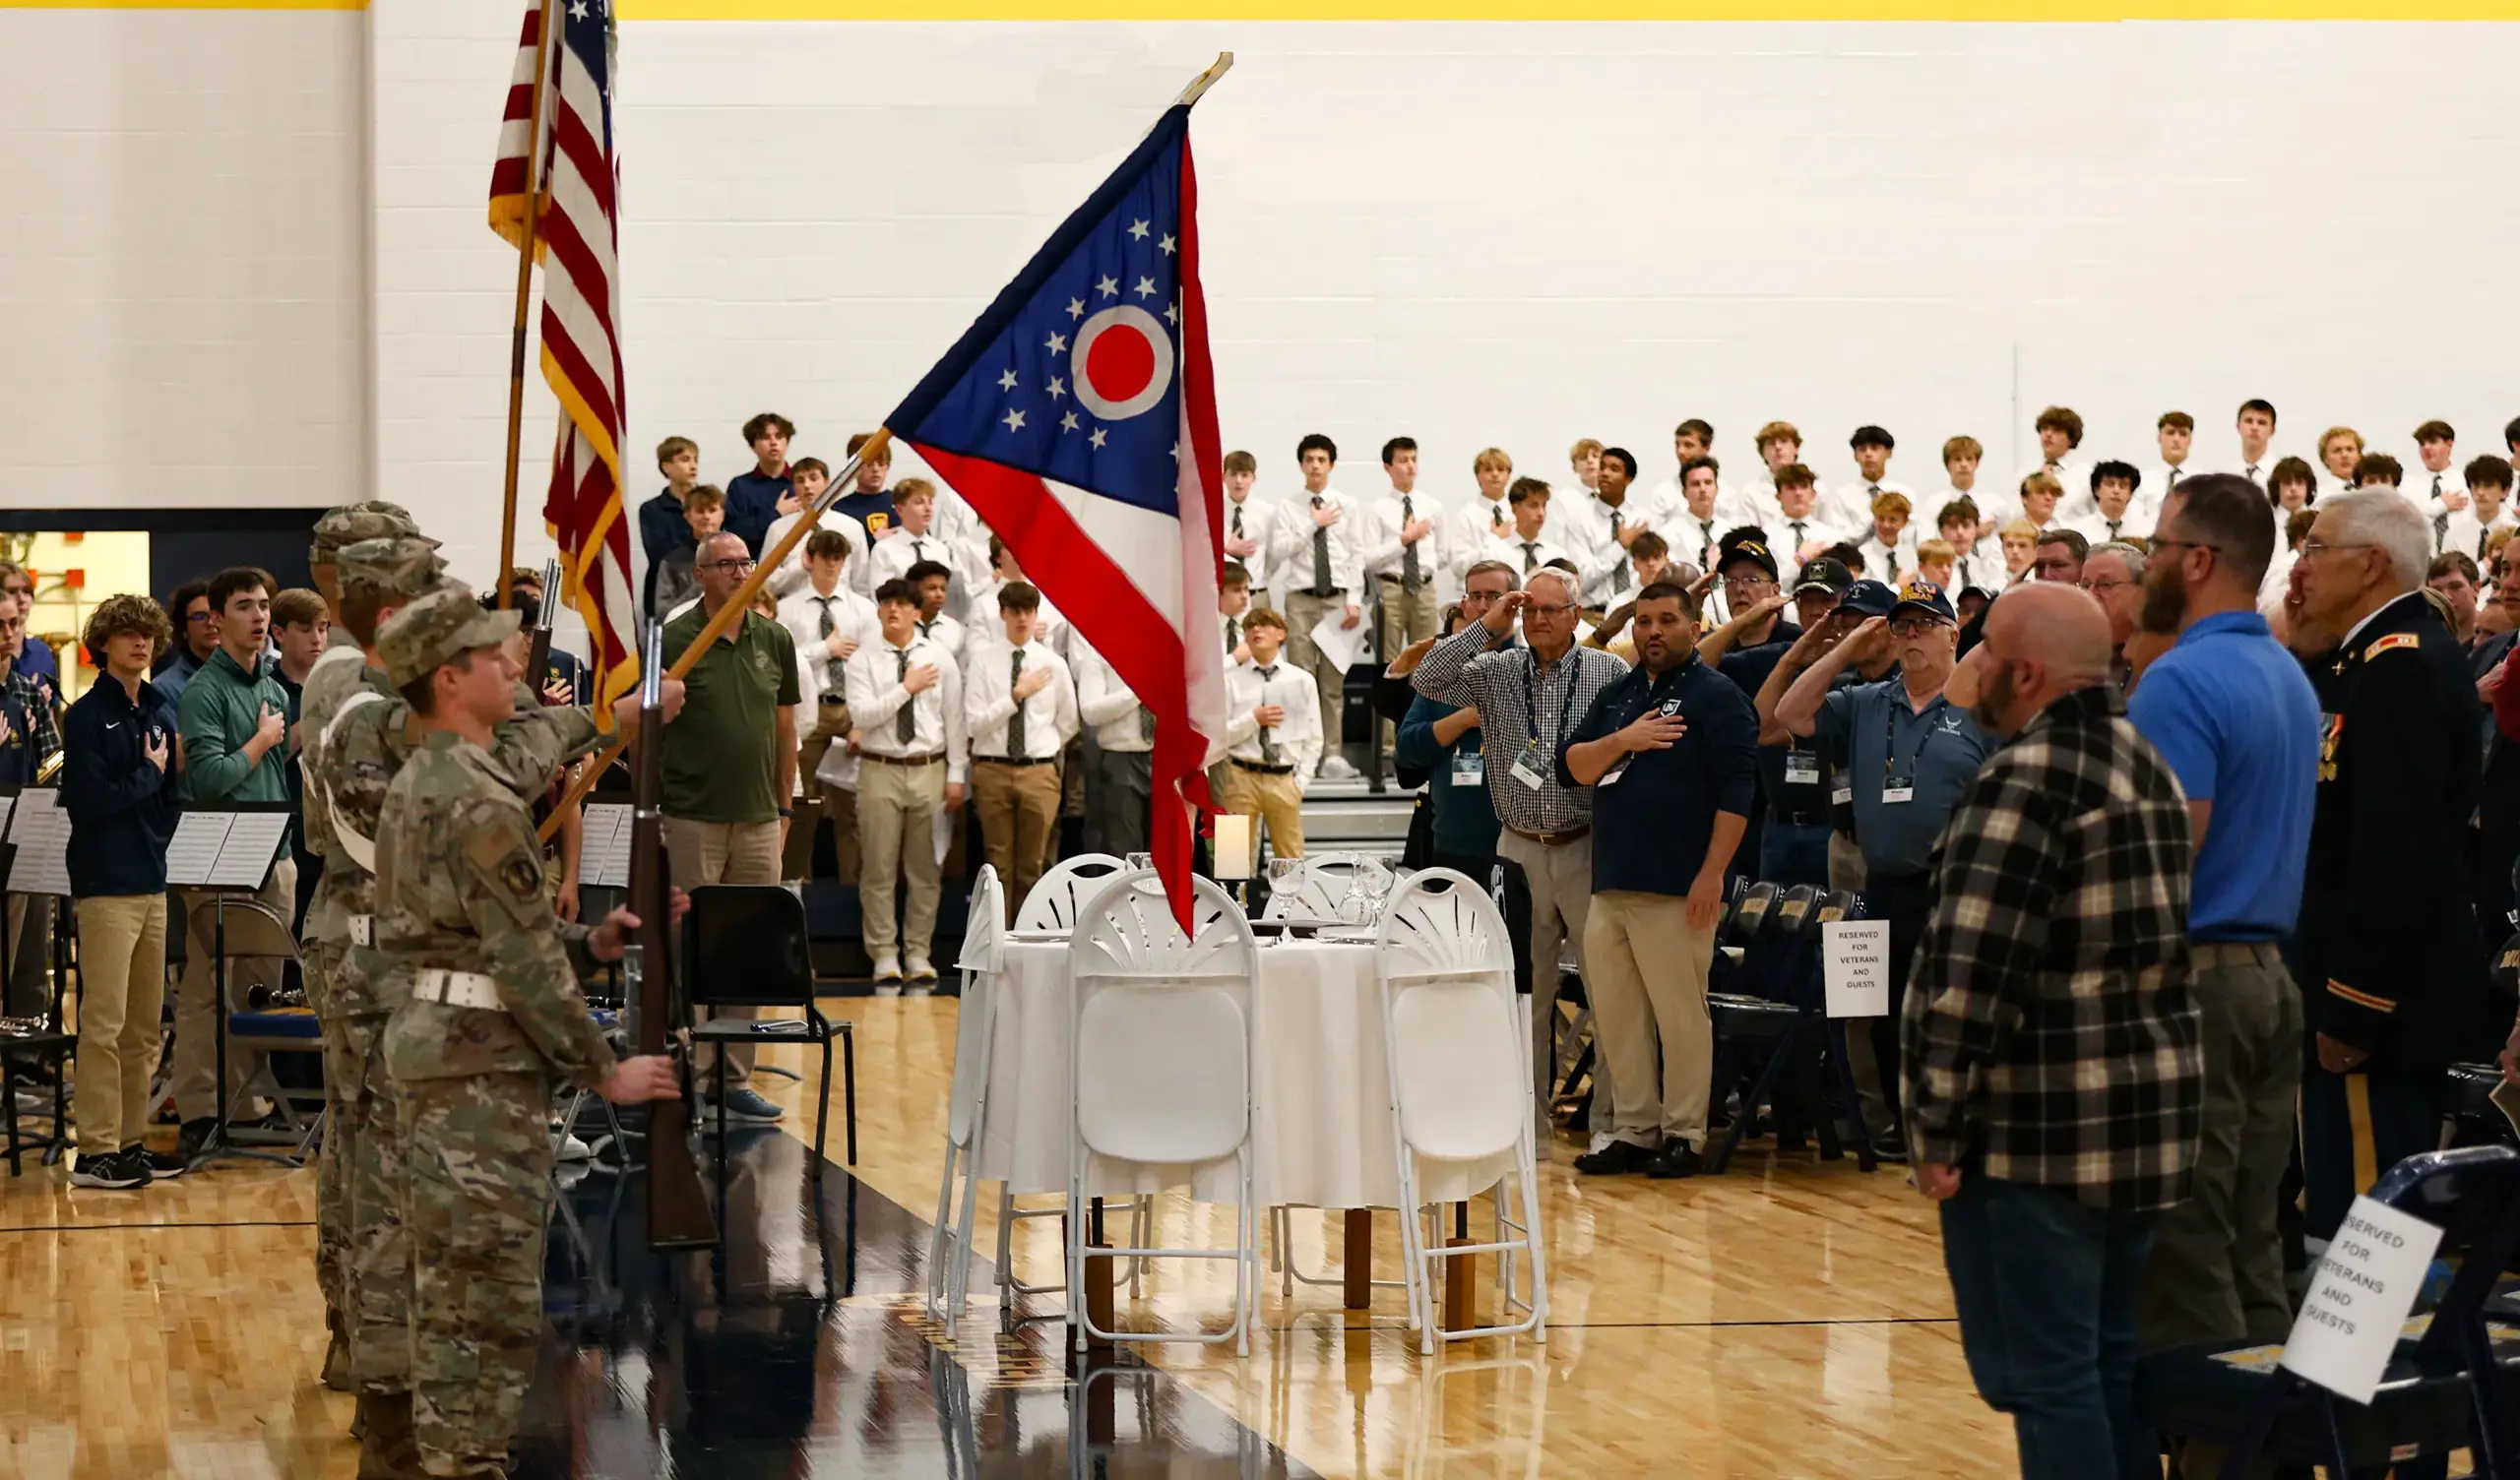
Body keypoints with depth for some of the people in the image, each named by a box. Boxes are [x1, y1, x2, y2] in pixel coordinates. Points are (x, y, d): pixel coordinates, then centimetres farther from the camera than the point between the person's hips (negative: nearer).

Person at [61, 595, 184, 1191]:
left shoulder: (162, 713, 14)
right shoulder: (87, 716, -6)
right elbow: (88, 800, -15)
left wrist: (160, 846, -1)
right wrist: (148, 774, -5)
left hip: (152, 883, 7)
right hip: (105, 888, -7)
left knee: (145, 1028, 10)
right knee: (104, 1024, -8)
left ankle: (131, 1141, 17)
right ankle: (95, 1151, -5)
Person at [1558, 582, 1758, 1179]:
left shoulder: (1717, 697, -2)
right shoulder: (1616, 697, 18)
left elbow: (1736, 791, -9)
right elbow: (1571, 767, 12)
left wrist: (1712, 874, -15)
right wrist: (1623, 741, -6)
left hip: (1677, 892, -7)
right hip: (1610, 884, 7)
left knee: (1680, 1013, -4)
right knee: (1616, 1016, 8)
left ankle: (1683, 1135, 4)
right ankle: (1632, 1130, 16)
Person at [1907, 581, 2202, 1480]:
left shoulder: (2026, 780, -14)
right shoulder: (2149, 767, 13)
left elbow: (1972, 972, -19)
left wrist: (1940, 1128, -14)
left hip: (2041, 1132, -8)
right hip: (2149, 1118, 8)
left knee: (2044, 1374, -3)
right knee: (2114, 1360, 16)